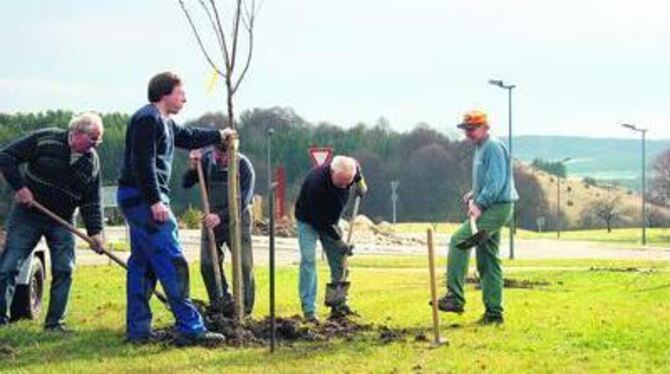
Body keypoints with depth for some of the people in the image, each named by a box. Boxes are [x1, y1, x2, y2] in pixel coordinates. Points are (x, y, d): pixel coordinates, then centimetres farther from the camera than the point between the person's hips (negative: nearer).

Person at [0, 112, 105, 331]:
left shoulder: (92, 161, 0)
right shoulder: (45, 140, -12)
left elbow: (91, 202, 3)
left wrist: (95, 231, -9)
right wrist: (19, 186, -19)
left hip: (62, 222, 3)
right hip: (27, 215, -3)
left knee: (64, 270, -4)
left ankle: (55, 322, 6)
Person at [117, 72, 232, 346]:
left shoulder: (164, 123, 20)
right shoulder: (148, 119, -13)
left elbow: (188, 137, 38)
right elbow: (143, 163, -21)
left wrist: (219, 136, 44)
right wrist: (155, 201, -24)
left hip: (142, 200, 11)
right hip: (143, 199, -11)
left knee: (142, 264, 11)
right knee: (172, 263, -12)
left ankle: (138, 330, 14)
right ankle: (190, 328, -12)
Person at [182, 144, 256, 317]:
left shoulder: (244, 166, -18)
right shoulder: (206, 159, -10)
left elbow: (243, 202, -22)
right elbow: (185, 184, -5)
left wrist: (221, 217, -33)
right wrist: (193, 168, -24)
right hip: (212, 218, 3)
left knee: (244, 264, -6)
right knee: (207, 264, -3)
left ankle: (245, 308, 4)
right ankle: (221, 304, 9)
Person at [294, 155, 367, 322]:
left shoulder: (351, 167, -22)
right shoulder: (316, 183, -40)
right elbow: (320, 221, -31)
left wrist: (360, 183, 0)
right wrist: (339, 241, -27)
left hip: (331, 221, 6)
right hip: (309, 221, -6)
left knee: (338, 261, 4)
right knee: (308, 259, -18)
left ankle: (339, 304, 15)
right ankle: (309, 310, -21)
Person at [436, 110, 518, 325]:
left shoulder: (493, 147, -11)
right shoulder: (480, 148, 19)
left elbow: (497, 182, -20)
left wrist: (479, 204, -25)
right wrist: (473, 195, 13)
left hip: (497, 208, -11)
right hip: (490, 208, 11)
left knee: (459, 240, -20)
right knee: (488, 261, 11)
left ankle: (455, 298, -22)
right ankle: (494, 313, 15)